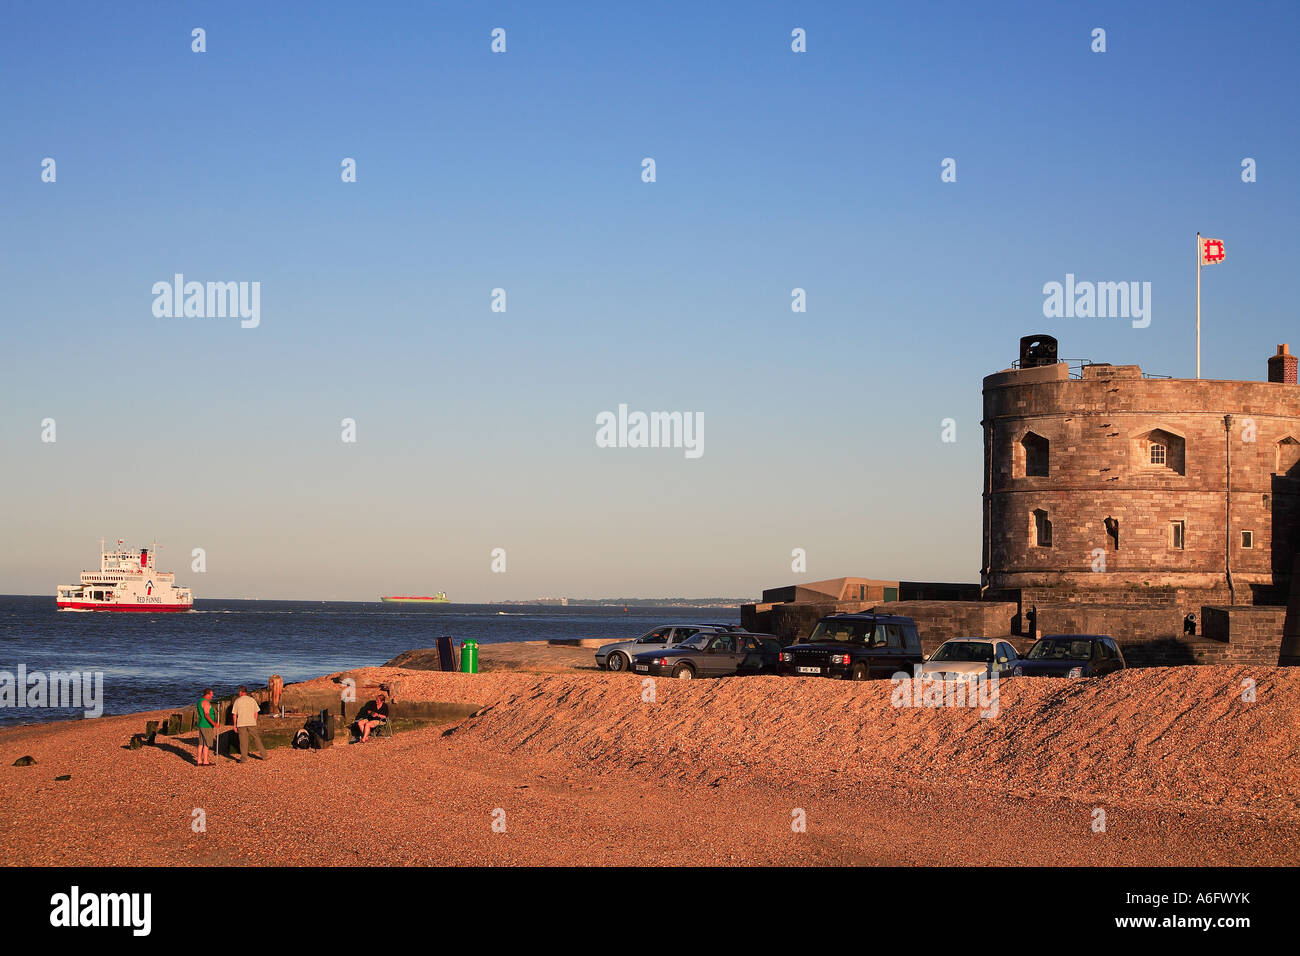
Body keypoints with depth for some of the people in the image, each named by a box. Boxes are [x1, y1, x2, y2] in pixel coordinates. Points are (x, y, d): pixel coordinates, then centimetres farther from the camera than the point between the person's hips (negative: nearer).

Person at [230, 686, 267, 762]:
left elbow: (234, 714, -2)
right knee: (256, 739, 9)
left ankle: (243, 758, 4)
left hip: (241, 724, -2)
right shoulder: (252, 700, 3)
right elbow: (256, 712, 5)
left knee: (243, 741, 2)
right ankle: (264, 755, 11)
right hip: (252, 723, 2)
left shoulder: (237, 701, -3)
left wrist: (235, 724, 6)